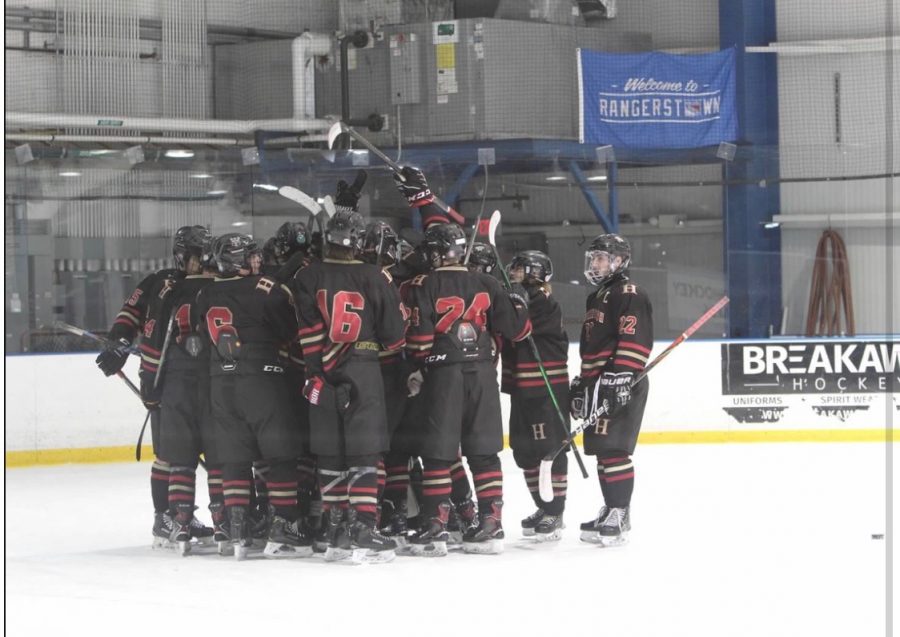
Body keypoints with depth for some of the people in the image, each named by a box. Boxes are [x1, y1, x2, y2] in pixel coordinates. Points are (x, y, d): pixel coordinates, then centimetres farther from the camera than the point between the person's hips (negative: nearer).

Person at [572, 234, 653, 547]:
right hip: (599, 384, 10)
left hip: (622, 387, -10)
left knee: (612, 448, -14)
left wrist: (620, 378, -25)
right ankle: (611, 510, 22)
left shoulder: (629, 294, -8)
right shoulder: (597, 298, 23)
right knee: (602, 449, 13)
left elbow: (635, 341, -19)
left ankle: (619, 515, -15)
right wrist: (582, 384, 27)